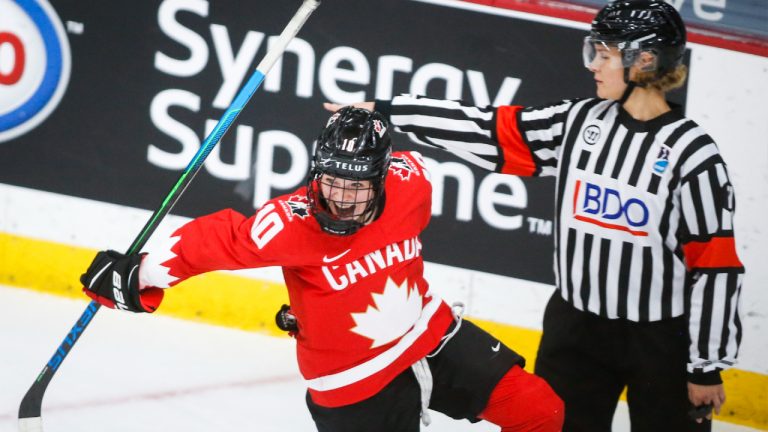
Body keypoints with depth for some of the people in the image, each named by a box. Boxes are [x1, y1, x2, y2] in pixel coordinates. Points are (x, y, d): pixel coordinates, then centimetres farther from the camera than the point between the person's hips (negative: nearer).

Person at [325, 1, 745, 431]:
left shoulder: (692, 154, -16)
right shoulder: (579, 121, -1)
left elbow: (715, 268, -14)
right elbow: (490, 131, -1)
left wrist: (708, 368, -12)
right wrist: (384, 111, -5)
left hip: (661, 342, -5)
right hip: (574, 328, 5)